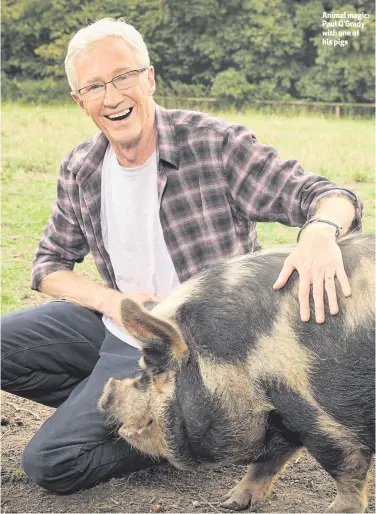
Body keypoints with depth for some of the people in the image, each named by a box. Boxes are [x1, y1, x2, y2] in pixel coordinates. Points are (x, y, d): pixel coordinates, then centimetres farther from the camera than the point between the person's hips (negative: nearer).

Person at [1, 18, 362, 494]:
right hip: (112, 324, 6)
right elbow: (50, 263, 9)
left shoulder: (215, 144, -18)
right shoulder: (80, 170, -1)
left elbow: (331, 197, -19)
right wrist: (108, 299, -12)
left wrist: (321, 231, -46)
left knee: (48, 462, -13)